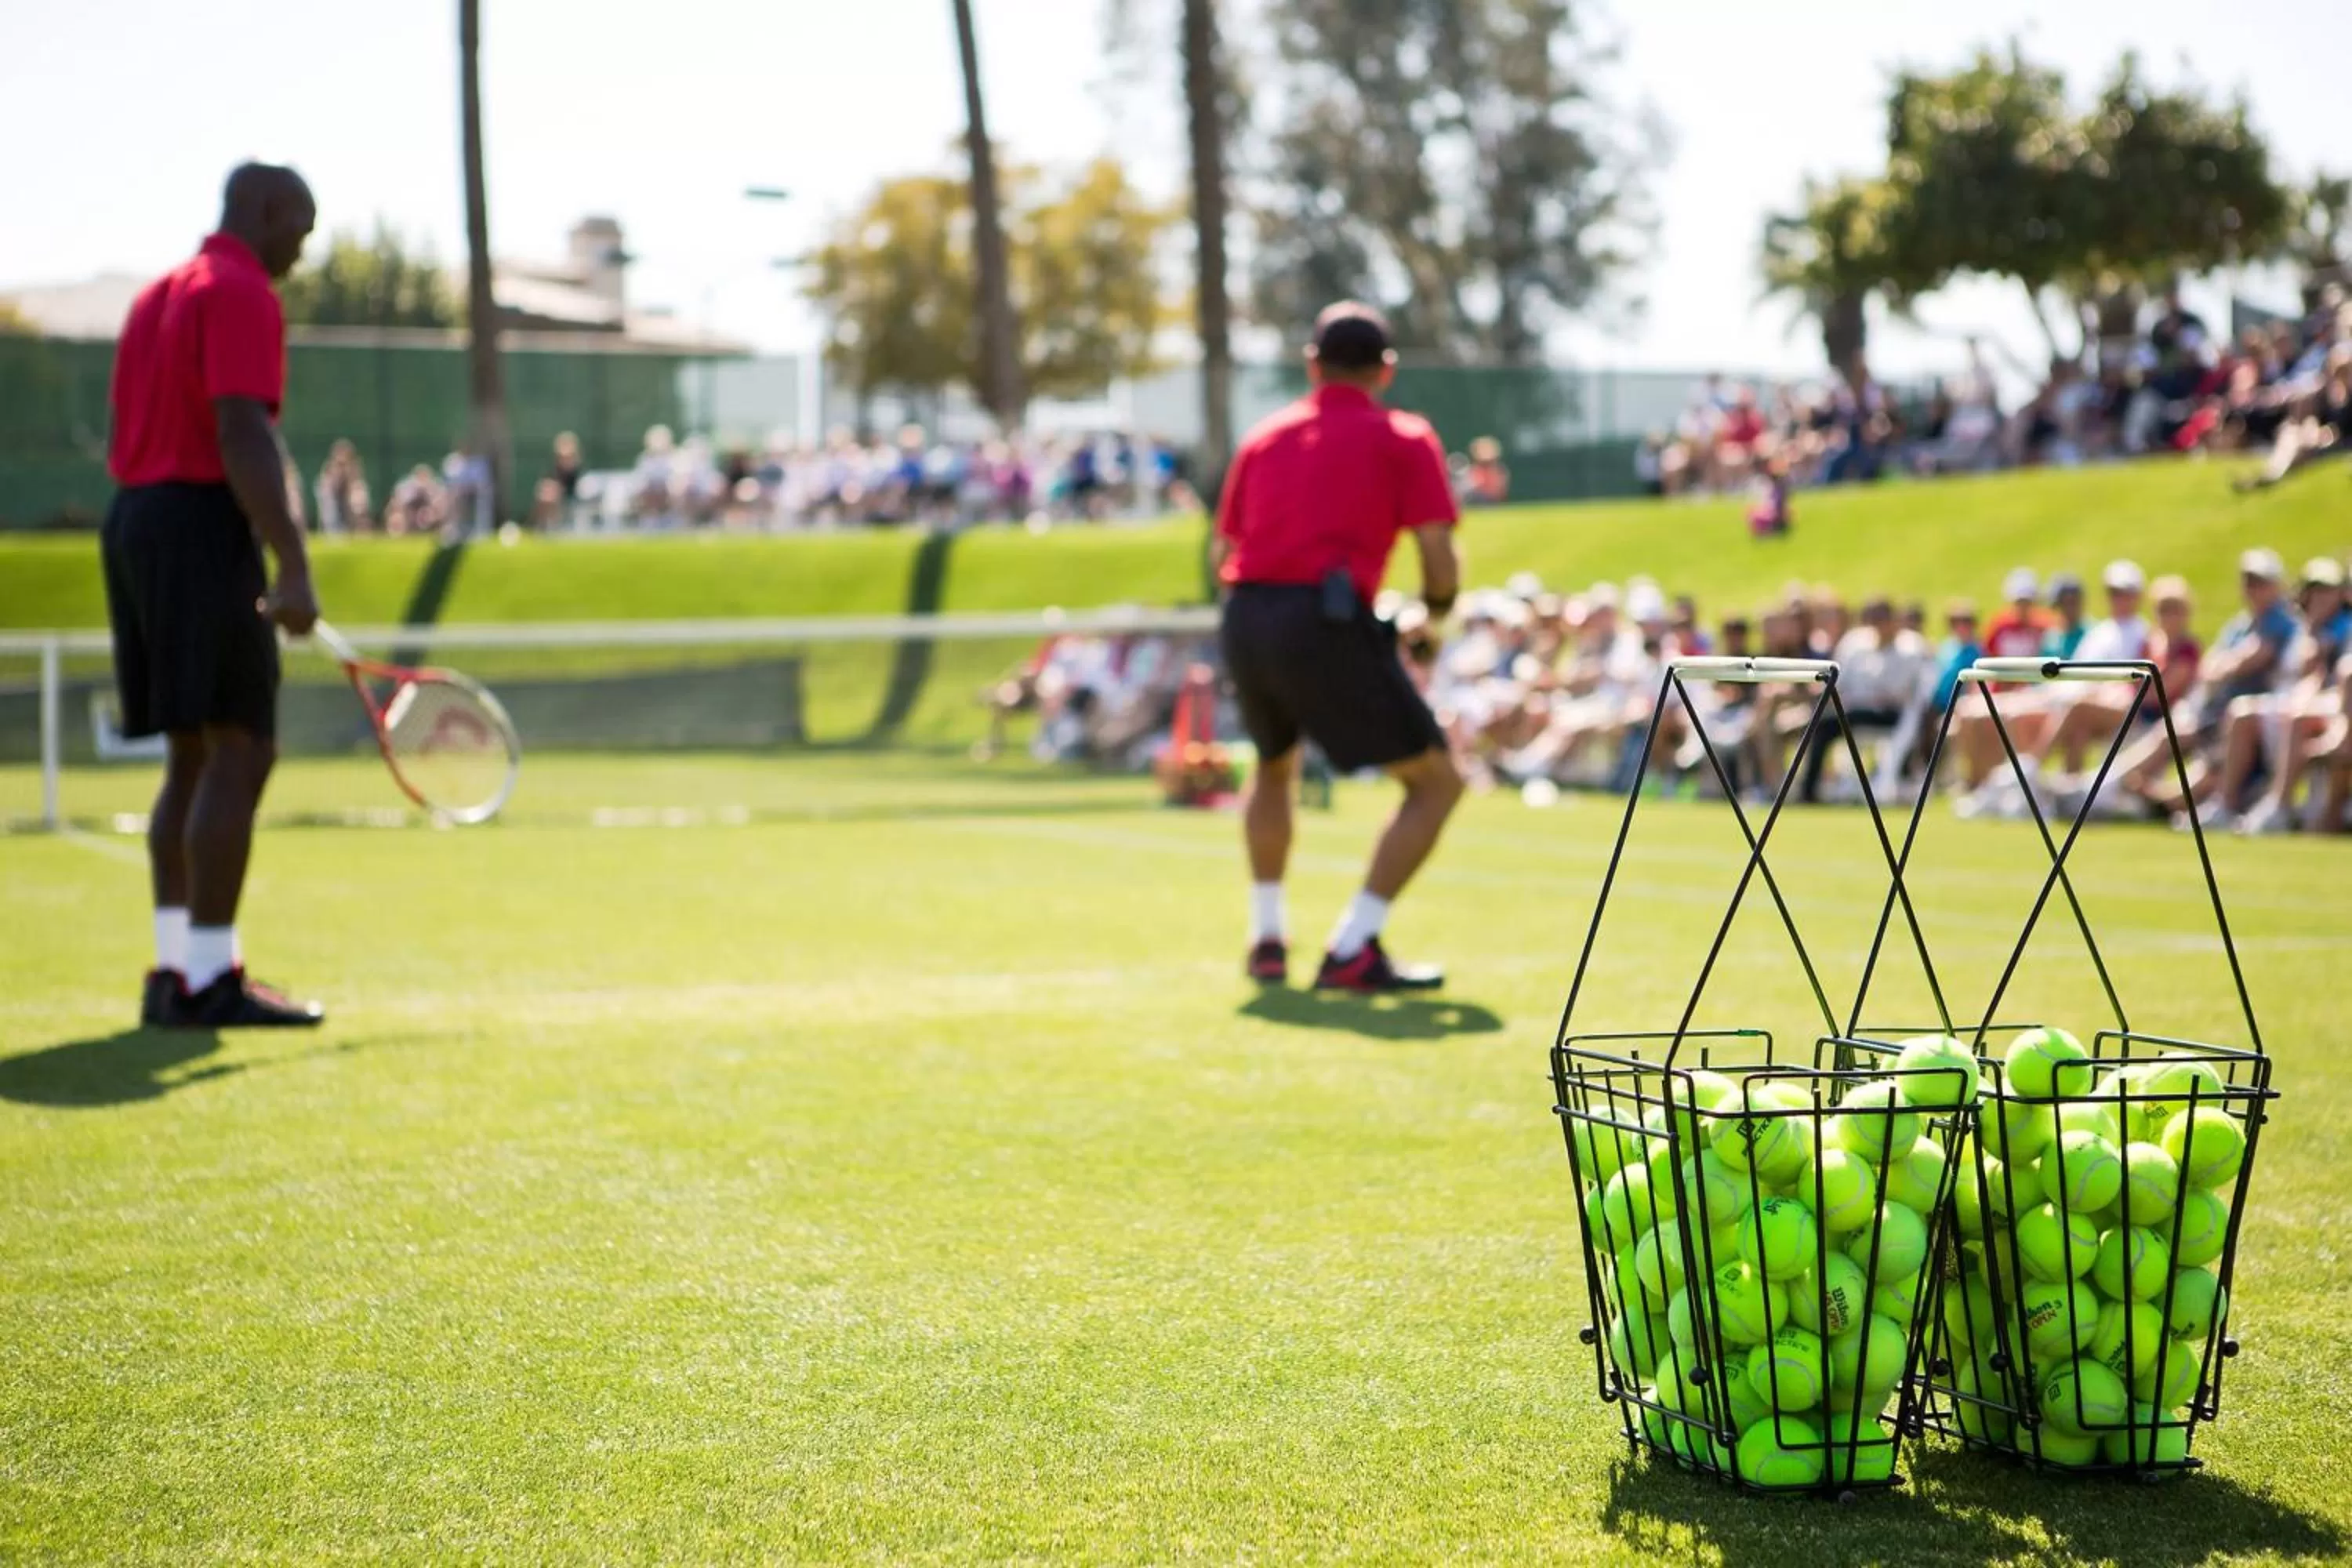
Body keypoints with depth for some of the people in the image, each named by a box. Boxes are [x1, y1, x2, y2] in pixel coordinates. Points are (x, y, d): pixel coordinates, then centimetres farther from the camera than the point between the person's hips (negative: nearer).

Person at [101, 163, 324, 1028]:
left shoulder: (155, 296, 20)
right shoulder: (242, 295, -9)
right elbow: (245, 437, -20)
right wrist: (294, 569, -25)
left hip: (134, 522, 10)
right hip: (206, 526, -10)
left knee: (193, 762, 12)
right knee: (241, 753, -9)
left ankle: (176, 971, 11)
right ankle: (209, 979, -12)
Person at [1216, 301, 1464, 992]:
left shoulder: (1264, 438, 20)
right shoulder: (1403, 438, 7)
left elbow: (1223, 553, 21)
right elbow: (1440, 560, -2)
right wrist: (1435, 607, 19)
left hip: (1245, 622, 6)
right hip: (1329, 623, -6)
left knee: (1274, 767, 33)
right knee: (1437, 782, 5)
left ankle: (1267, 939, 29)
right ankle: (1353, 950, -4)